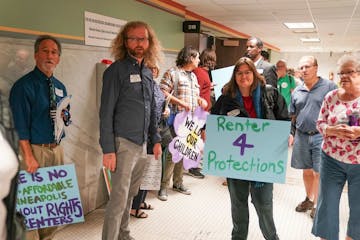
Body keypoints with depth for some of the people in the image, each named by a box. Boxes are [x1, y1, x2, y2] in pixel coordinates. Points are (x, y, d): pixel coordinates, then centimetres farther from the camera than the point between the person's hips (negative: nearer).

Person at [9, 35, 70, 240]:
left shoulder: (60, 87, 12)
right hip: (35, 149, -7)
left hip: (57, 149, 7)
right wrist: (29, 157, -19)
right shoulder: (24, 85, -9)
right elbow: (20, 125, -14)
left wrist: (64, 116, -3)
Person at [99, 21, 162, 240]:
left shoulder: (148, 73, 12)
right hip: (123, 143, -6)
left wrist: (156, 139, 14)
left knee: (131, 194, 16)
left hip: (142, 144, 7)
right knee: (119, 197, -3)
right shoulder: (116, 70, -8)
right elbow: (106, 112, -11)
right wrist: (108, 149, -15)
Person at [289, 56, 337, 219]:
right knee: (306, 170, 16)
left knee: (318, 173, 1)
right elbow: (292, 116, 17)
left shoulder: (329, 86, -5)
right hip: (302, 136, 5)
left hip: (321, 136, -4)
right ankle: (309, 198, 34)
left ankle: (317, 204, 16)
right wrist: (291, 134, 13)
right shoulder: (297, 91, 10)